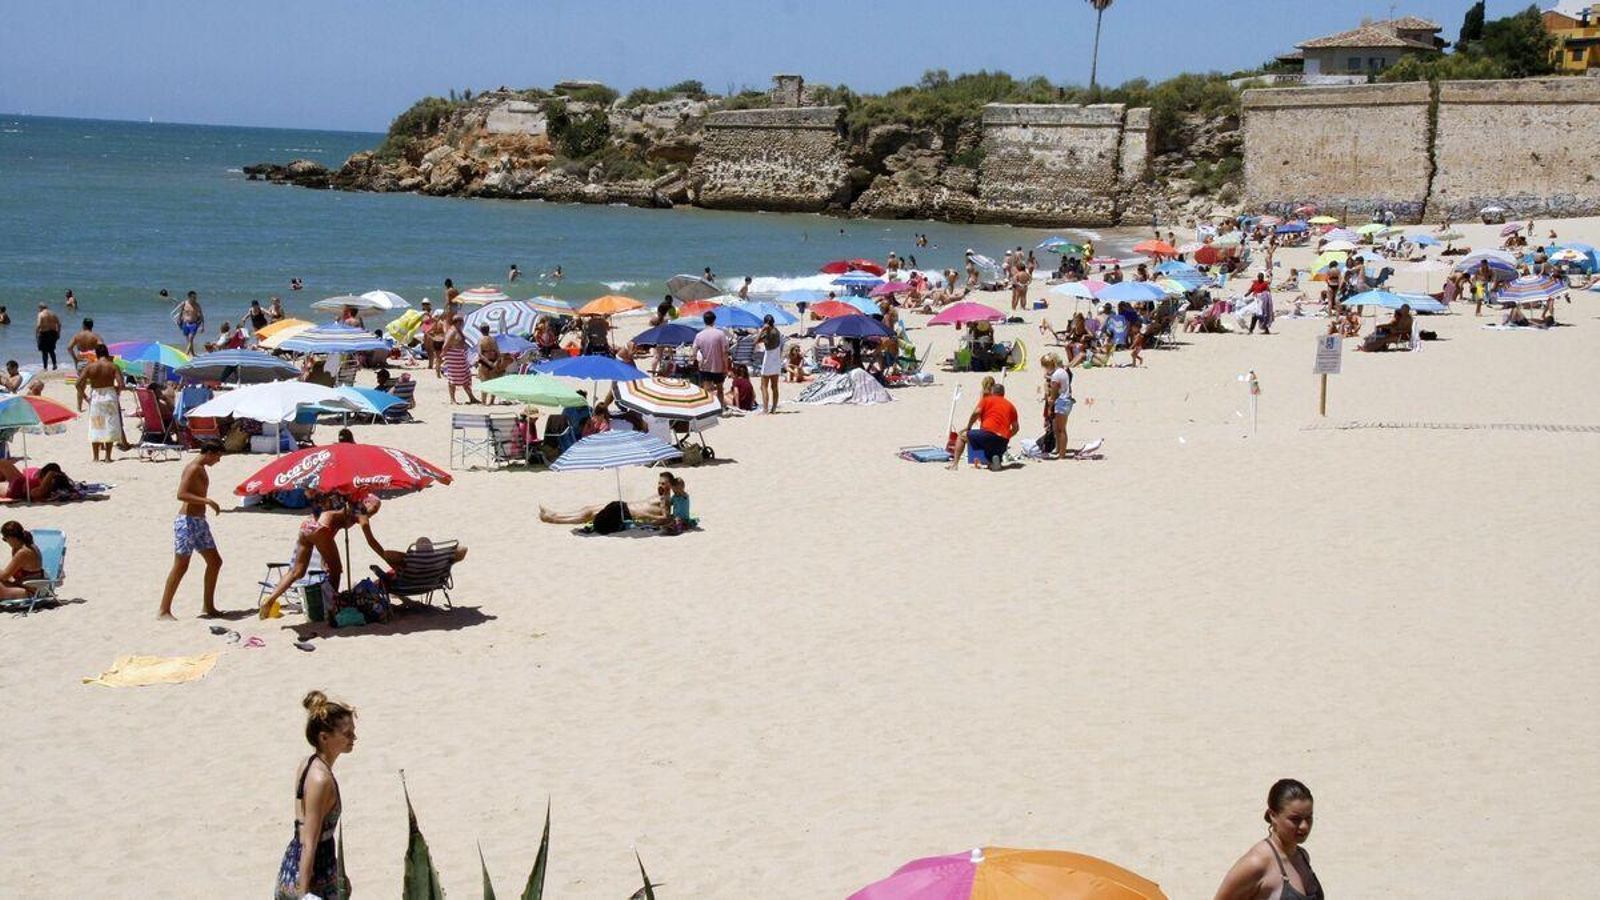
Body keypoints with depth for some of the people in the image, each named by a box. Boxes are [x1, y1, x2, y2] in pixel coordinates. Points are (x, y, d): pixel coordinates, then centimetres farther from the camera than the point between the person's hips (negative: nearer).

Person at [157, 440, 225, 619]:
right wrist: (207, 501, -28)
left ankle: (208, 607, 17)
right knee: (180, 566, -8)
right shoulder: (193, 468, -14)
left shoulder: (201, 469, 16)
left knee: (215, 562, 11)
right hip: (187, 522, -10)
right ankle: (164, 611, -4)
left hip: (199, 522, 10)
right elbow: (181, 495, -25)